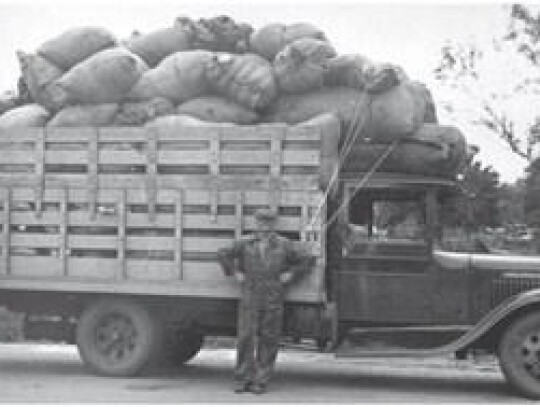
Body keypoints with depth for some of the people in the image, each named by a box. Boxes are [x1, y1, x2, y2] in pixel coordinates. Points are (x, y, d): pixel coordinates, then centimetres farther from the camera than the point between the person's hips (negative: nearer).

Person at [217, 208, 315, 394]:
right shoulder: (245, 244, 5)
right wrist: (235, 272, 6)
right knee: (245, 338, -4)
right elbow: (223, 254, 15)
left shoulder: (284, 245, 3)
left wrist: (291, 274, 0)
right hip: (249, 300, 0)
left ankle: (261, 381, 8)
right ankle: (243, 379, 4)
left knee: (268, 341, 1)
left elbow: (308, 260, 6)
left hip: (273, 301, 0)